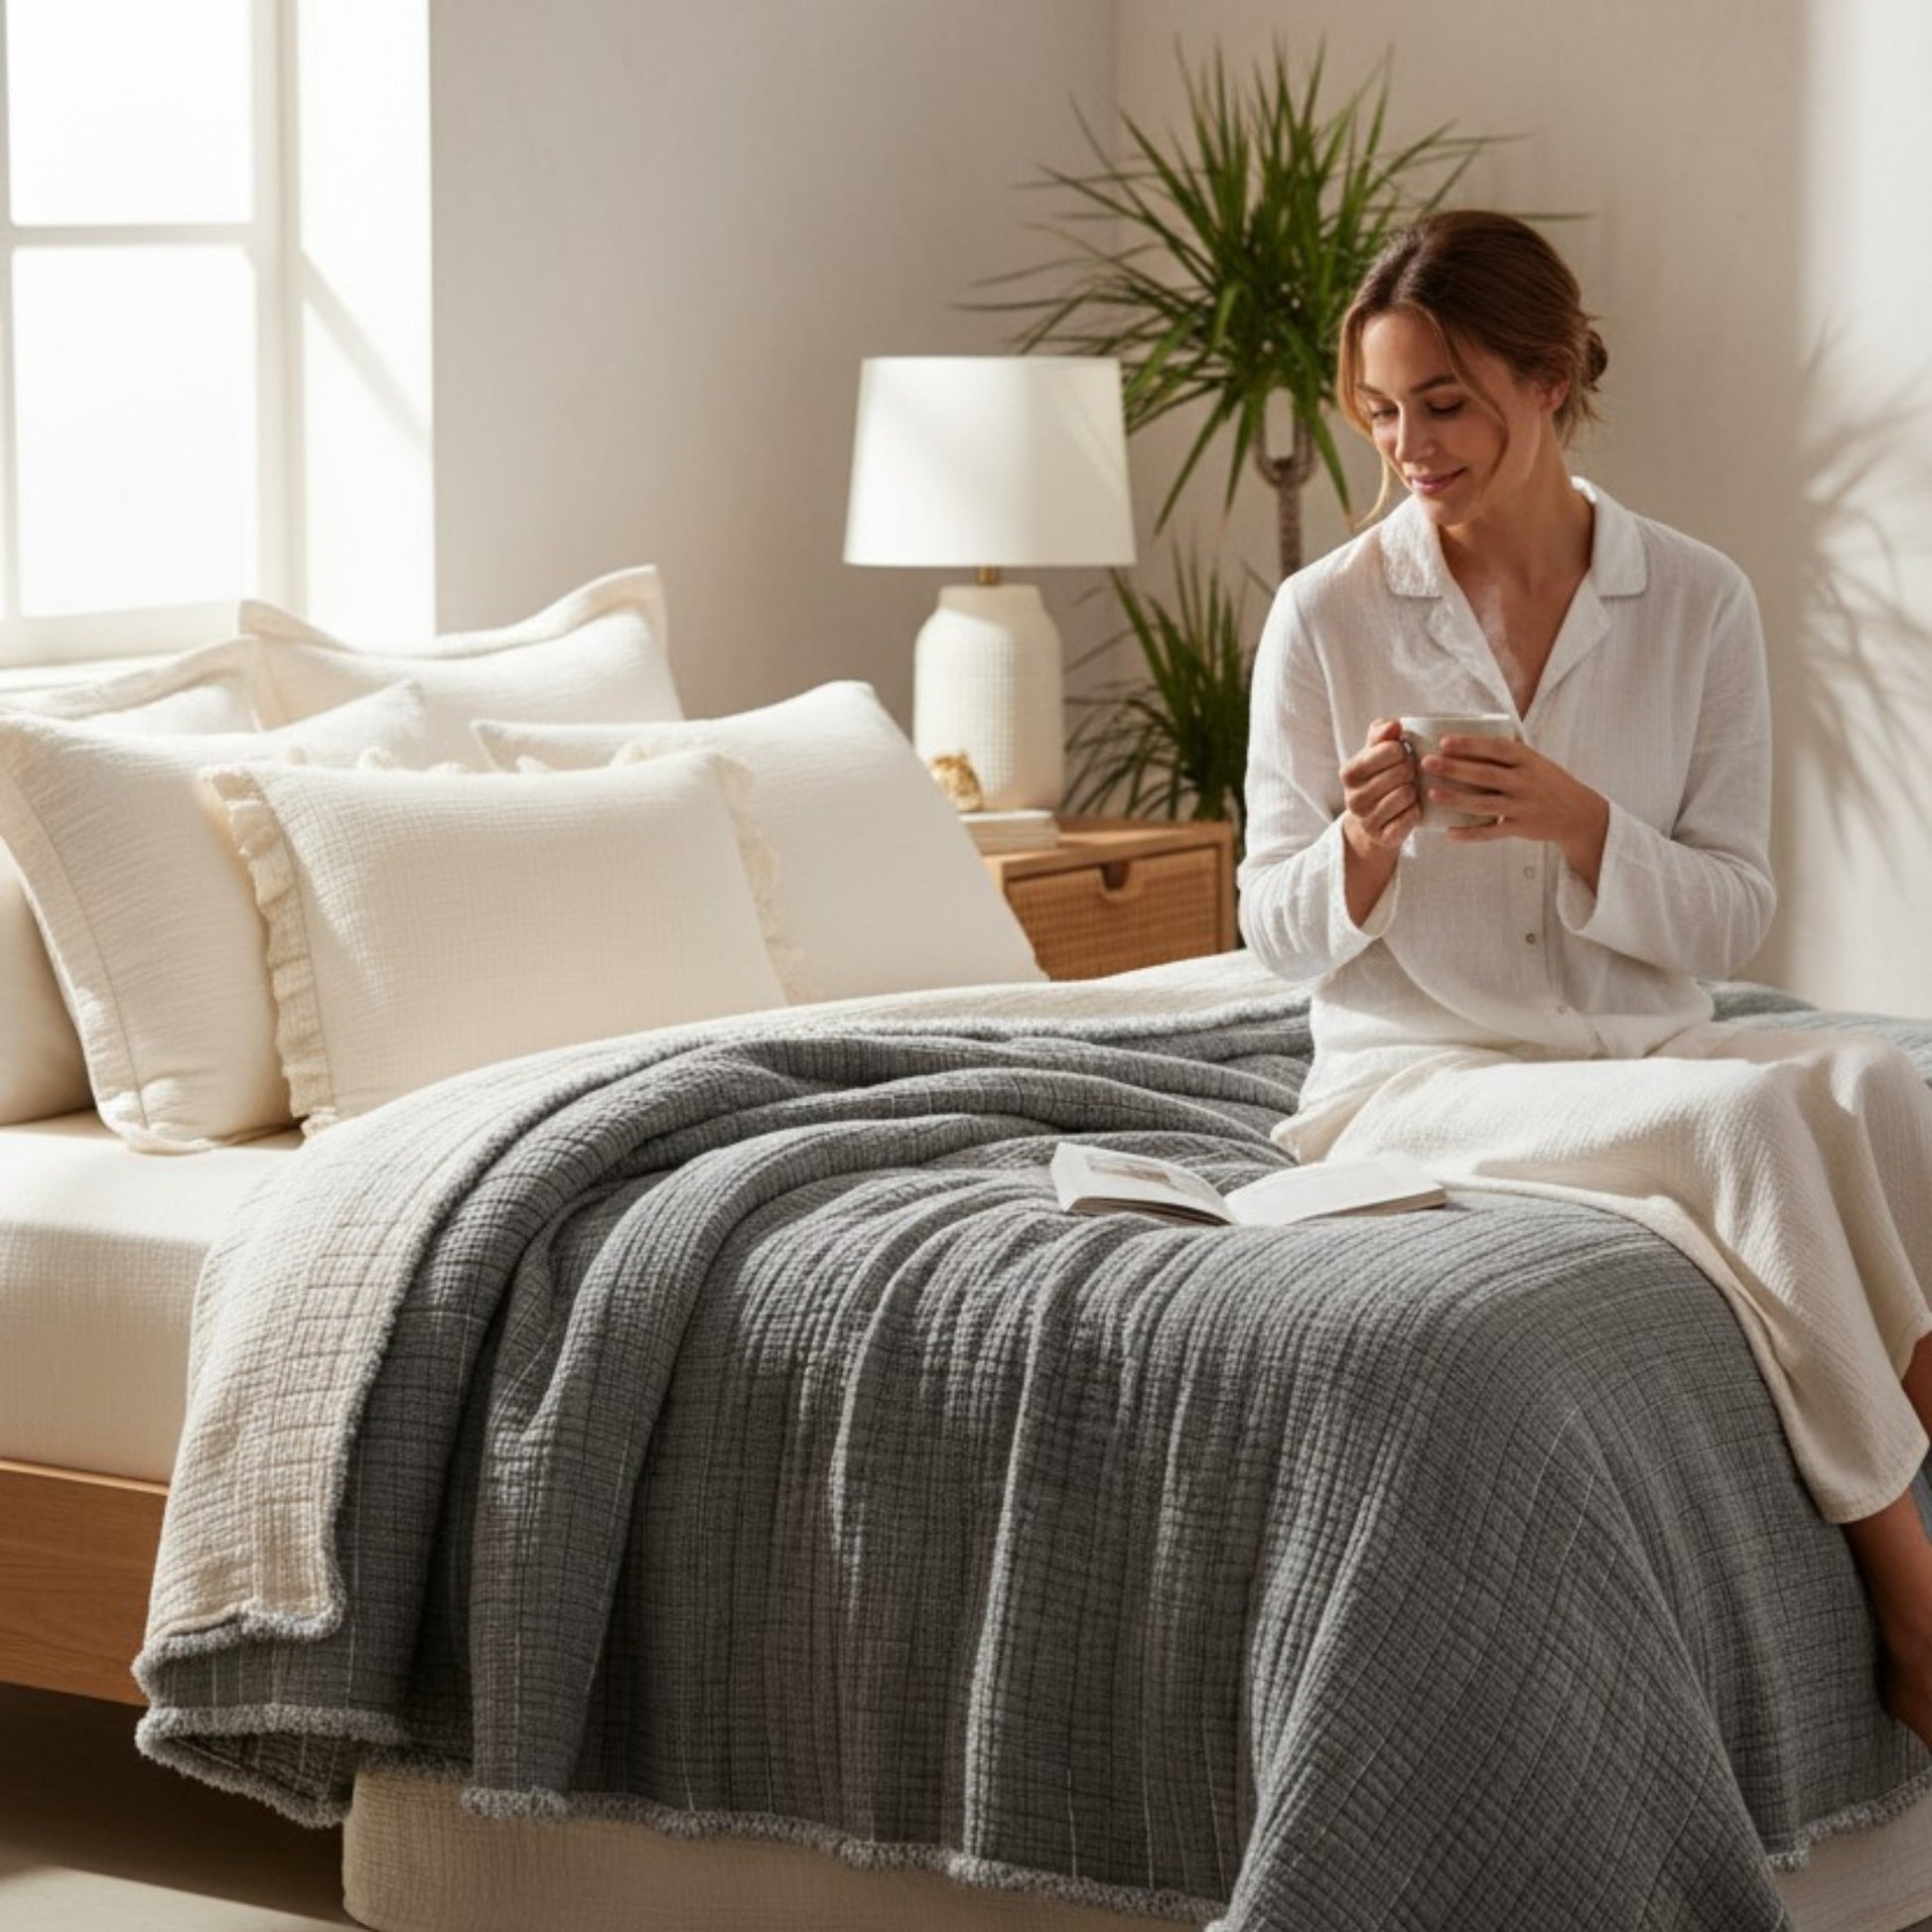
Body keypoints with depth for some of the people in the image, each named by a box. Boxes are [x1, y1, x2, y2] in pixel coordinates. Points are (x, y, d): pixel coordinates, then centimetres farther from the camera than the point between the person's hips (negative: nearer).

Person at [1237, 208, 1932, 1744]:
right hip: (1417, 1075, -2)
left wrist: (1580, 824, -19)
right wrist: (1364, 845, -21)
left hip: (1650, 1047, 3)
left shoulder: (1697, 603, 1)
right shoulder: (1327, 617, -3)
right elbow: (1276, 930, 2)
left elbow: (1733, 917, 0)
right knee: (1744, 1119, -33)